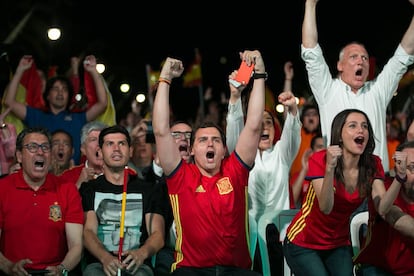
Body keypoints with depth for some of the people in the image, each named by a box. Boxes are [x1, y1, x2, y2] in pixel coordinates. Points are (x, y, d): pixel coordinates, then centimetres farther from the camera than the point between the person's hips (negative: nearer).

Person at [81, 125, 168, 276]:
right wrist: (105, 257, -22)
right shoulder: (90, 190, 16)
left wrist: (142, 253, -19)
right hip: (99, 262, 0)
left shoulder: (149, 190, 19)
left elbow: (158, 235, 7)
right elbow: (88, 231, 1)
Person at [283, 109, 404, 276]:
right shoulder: (319, 160, -19)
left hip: (339, 245, 4)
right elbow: (325, 208, -30)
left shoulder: (373, 165, -5)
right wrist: (330, 168, -43)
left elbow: (382, 209, -17)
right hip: (303, 244, -4)